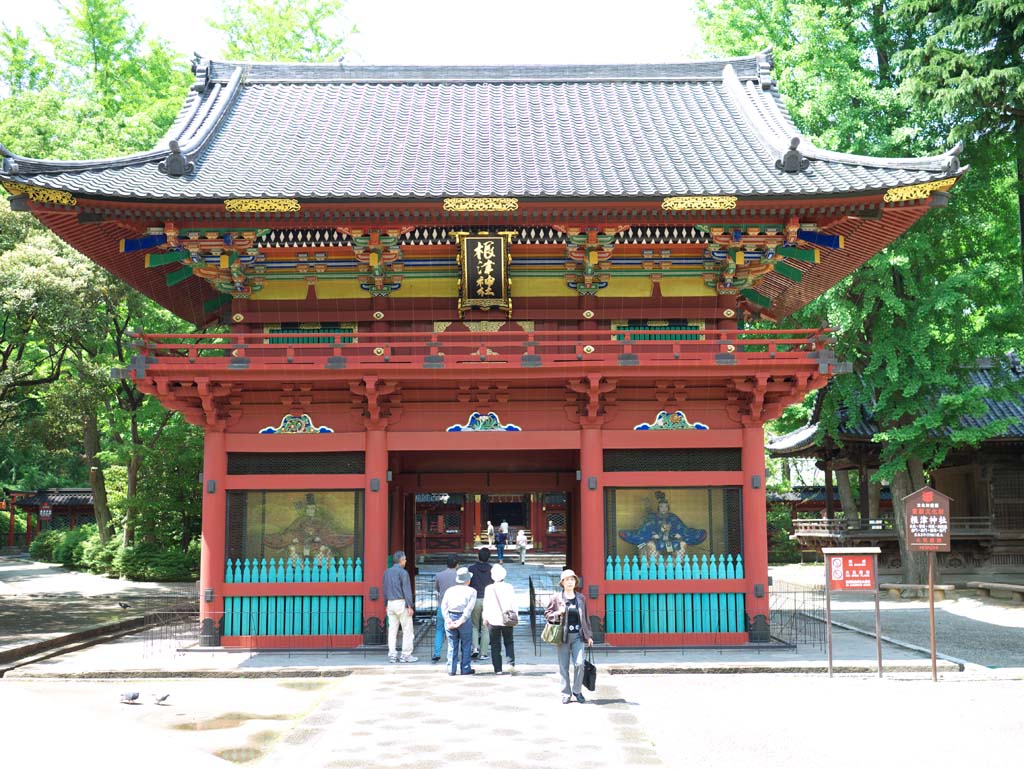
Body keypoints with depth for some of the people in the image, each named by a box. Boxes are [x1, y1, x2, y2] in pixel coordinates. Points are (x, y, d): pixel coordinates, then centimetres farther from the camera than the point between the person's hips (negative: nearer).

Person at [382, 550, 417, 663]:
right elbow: (406, 590, -13)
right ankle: (406, 655, 0)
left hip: (390, 603, 7)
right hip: (401, 603, -7)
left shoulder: (387, 572, 11)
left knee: (392, 630, 8)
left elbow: (385, 590, 16)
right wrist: (410, 606, -13)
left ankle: (392, 655, 8)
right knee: (407, 630, 0)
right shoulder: (403, 572, -10)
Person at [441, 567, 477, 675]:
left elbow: (443, 605, 0)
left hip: (451, 617, 3)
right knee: (465, 645, 8)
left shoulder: (449, 590, 12)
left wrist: (448, 619, -7)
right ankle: (465, 669, 10)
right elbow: (469, 608, -10)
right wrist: (461, 621, -13)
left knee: (452, 645, 9)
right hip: (464, 618, -3)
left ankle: (451, 670, 8)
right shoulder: (471, 591, 3)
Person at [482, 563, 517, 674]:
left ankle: (498, 669, 4)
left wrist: (485, 619, 10)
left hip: (493, 620, -1)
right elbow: (514, 604, 0)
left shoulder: (488, 589, -6)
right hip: (507, 620, 1)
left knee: (495, 645, 6)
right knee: (509, 642, 15)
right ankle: (511, 662, -5)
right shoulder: (509, 587, -3)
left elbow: (486, 605, -2)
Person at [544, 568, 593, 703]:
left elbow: (585, 618, 12)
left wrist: (588, 635, 12)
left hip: (577, 636, 1)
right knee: (563, 666, 3)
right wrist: (558, 613, -14)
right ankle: (566, 694, 13)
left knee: (579, 663, -9)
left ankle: (577, 691, 11)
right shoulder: (556, 598, 0)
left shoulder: (581, 598, 7)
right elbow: (547, 614, 5)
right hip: (563, 635, -1)